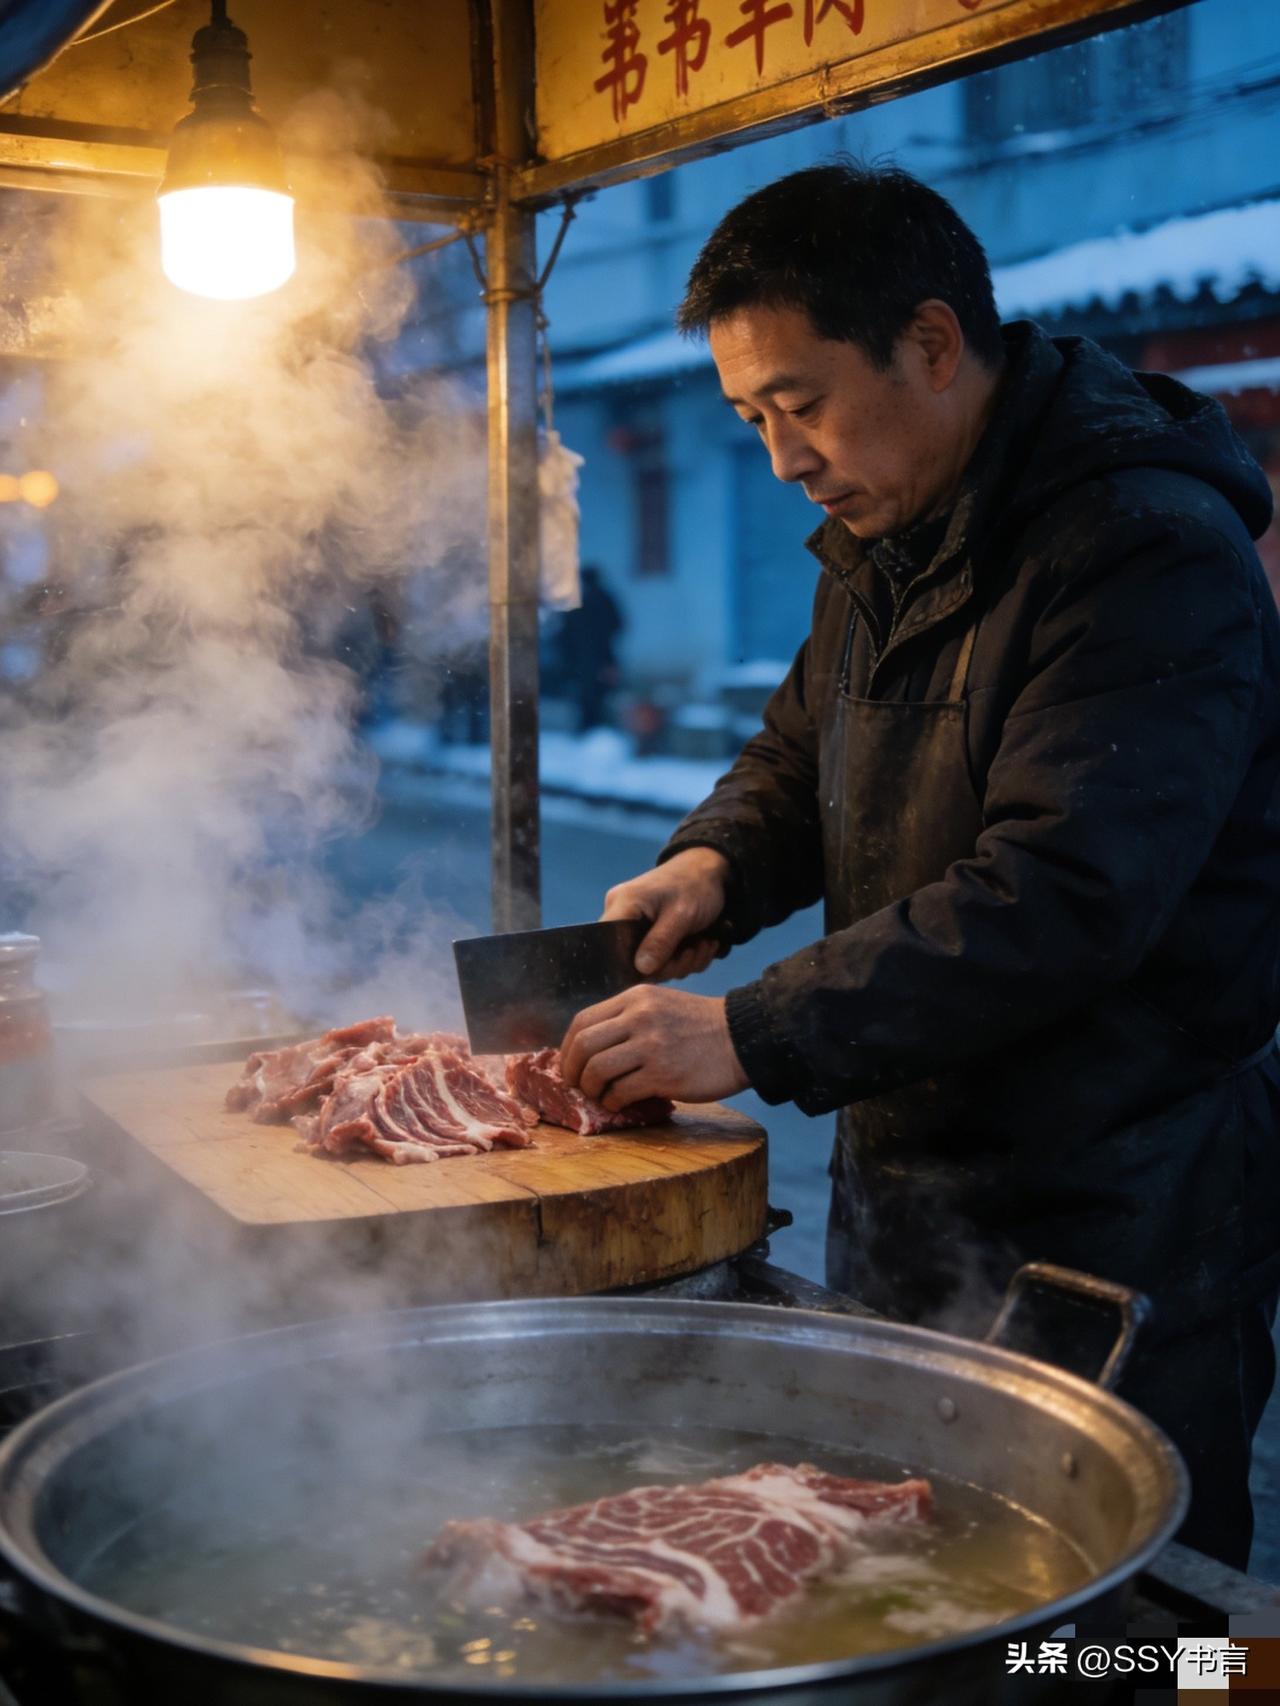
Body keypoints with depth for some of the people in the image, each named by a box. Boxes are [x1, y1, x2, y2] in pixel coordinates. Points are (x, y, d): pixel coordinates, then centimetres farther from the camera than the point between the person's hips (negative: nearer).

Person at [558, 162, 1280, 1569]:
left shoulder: (1148, 553, -20)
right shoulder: (885, 541, 10)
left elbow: (1058, 898, -27)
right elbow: (800, 752, 21)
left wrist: (753, 1036, -27)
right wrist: (716, 863, -1)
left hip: (1108, 1223, -8)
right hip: (902, 1177, 8)